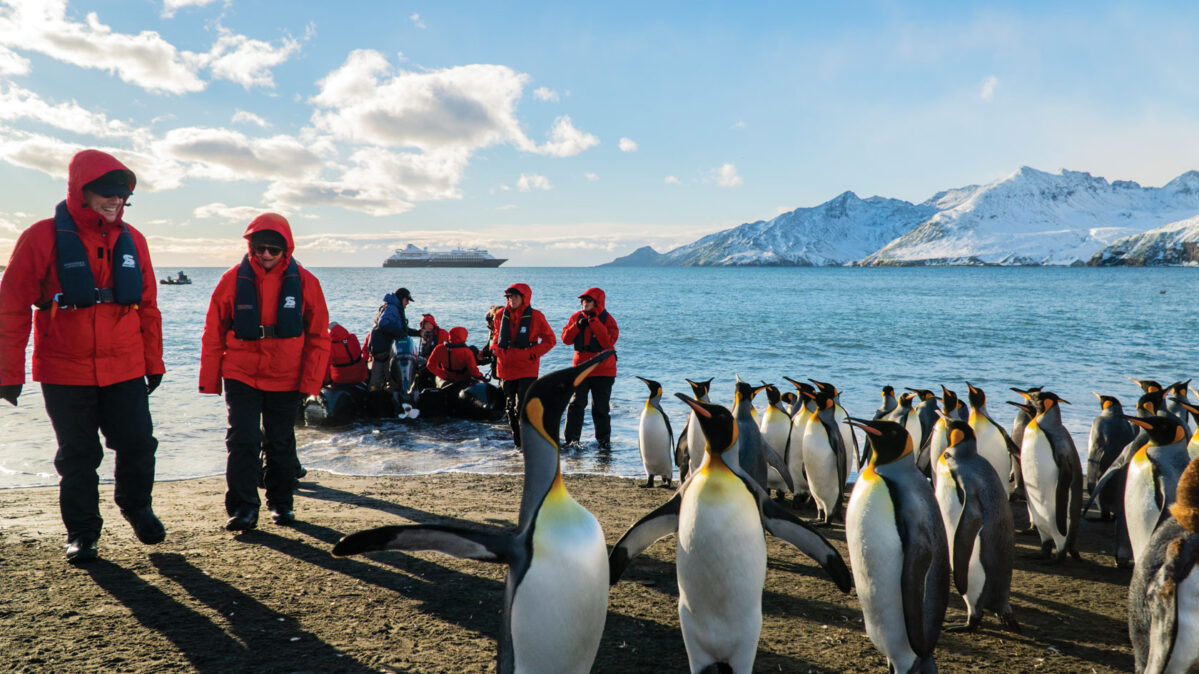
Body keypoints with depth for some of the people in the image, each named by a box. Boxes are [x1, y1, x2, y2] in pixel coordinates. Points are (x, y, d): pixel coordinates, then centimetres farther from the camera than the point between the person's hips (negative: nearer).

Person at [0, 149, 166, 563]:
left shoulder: (131, 240, 4)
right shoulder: (43, 238, -8)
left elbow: (148, 307, 10)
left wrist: (154, 362, 12)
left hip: (126, 371, 3)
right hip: (65, 374, -3)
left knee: (138, 444, 5)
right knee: (78, 456, 7)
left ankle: (136, 506, 32)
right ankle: (81, 533, 24)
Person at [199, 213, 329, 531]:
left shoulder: (304, 282, -4)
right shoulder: (233, 280, -3)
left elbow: (318, 337, 1)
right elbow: (213, 335, 3)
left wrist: (310, 381, -5)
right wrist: (209, 381, 1)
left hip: (286, 380, 1)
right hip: (241, 376, 0)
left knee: (281, 444, 11)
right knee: (242, 440, -6)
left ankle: (281, 503, 26)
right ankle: (243, 508, 4)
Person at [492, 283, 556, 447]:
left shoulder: (535, 316, -5)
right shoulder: (502, 315, 7)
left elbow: (550, 339, 2)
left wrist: (534, 353, -9)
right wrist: (495, 347, 6)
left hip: (527, 368, -5)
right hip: (506, 367, 5)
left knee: (522, 407, -15)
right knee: (510, 406, 13)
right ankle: (517, 441, 27)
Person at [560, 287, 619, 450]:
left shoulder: (607, 319, -5)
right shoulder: (576, 317, 6)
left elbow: (608, 341, -20)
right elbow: (566, 339, 3)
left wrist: (594, 321, -21)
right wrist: (578, 326, -14)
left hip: (603, 371, -2)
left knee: (601, 407, 4)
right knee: (576, 404, -3)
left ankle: (604, 440, 16)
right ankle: (571, 439, 3)